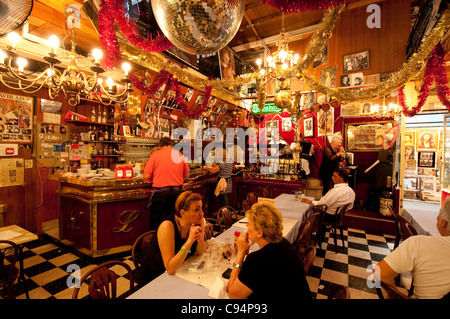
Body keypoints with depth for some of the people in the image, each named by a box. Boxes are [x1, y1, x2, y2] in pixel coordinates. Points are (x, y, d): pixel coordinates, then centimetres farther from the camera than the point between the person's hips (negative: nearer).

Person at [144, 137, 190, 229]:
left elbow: (146, 176, -5)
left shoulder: (155, 154, -3)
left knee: (156, 224, 14)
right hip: (177, 192, 3)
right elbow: (186, 174, 14)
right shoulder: (180, 155, 6)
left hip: (160, 193, -3)